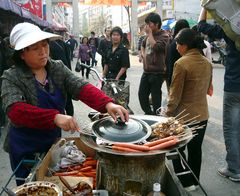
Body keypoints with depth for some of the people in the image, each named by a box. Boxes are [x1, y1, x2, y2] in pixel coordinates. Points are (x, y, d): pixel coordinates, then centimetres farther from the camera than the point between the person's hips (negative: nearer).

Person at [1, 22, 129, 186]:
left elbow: (82, 88, -18)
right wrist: (55, 117, -47)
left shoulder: (58, 68, -4)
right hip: (26, 150, -4)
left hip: (54, 140, 4)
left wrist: (107, 104, -37)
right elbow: (16, 111, -32)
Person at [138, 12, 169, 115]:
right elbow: (143, 45, 32)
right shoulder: (149, 35, 12)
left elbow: (156, 47, -25)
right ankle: (148, 113, 28)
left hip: (157, 72, -7)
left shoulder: (164, 36, -9)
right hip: (146, 71, 8)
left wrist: (150, 34, -15)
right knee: (142, 94, 12)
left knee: (155, 96, 0)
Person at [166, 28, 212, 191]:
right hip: (202, 115, 7)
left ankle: (186, 183, 21)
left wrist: (168, 114, -5)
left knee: (177, 150, 13)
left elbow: (175, 95, -16)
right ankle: (194, 180, 35)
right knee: (196, 149, 20)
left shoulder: (181, 63, -20)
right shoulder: (207, 63, 1)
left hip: (185, 116, -7)